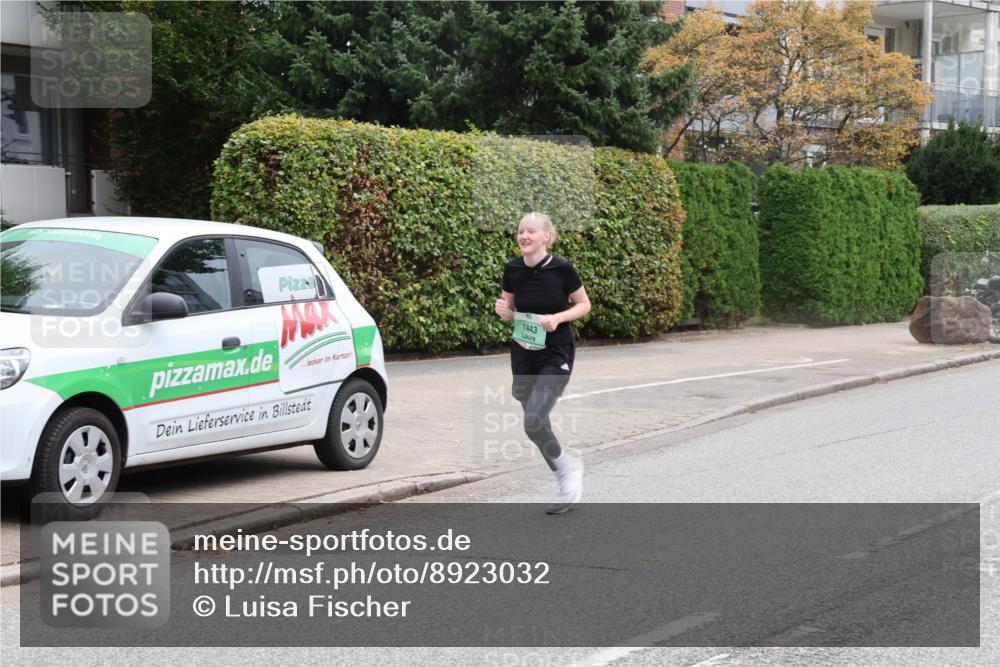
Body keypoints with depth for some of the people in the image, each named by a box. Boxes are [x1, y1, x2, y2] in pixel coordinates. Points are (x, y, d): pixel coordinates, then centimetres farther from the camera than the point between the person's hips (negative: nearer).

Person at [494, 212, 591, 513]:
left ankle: (567, 467, 8)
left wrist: (558, 317, -19)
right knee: (535, 422, 9)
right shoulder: (513, 269, -2)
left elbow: (584, 304, -2)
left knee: (534, 422, -18)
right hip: (523, 354, 5)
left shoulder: (562, 268, -14)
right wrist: (503, 311, -13)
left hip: (556, 355, -5)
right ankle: (568, 473, 27)